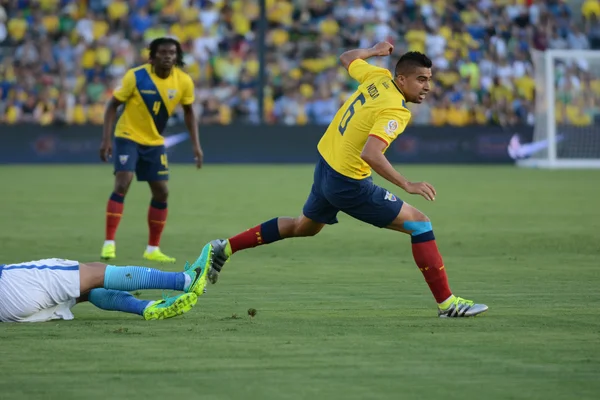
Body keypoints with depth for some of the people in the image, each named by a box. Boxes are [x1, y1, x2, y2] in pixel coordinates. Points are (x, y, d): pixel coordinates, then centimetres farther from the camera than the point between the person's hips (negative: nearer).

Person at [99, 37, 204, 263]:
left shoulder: (184, 82, -10)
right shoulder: (136, 77, -20)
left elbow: (189, 111, 6)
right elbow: (113, 105, -11)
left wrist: (195, 144, -1)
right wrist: (106, 139, -18)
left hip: (155, 142, 5)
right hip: (128, 137, -5)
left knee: (161, 192, 4)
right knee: (122, 185, -20)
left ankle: (153, 249, 16)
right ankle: (109, 243, -16)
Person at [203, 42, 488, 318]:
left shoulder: (377, 77, -2)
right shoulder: (395, 111, -25)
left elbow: (347, 59, 19)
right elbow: (370, 154, -38)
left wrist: (374, 50, 35)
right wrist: (407, 185, -37)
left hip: (325, 167, 9)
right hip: (349, 185, -9)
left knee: (303, 227, 33)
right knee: (420, 224, -6)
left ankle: (226, 248, 37)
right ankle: (446, 303, -6)